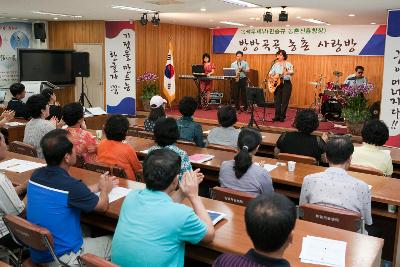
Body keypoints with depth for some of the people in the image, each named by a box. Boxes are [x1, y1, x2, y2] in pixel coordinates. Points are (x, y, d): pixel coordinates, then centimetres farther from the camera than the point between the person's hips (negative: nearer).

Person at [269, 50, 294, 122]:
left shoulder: (288, 64, -2)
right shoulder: (276, 64, 13)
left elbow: (292, 72, -18)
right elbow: (270, 73, 15)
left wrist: (287, 72, -39)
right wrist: (272, 77, -7)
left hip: (286, 83, -4)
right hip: (277, 83, 4)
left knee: (284, 101, -2)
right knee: (277, 100, 2)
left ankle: (282, 116, 6)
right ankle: (277, 116, 9)